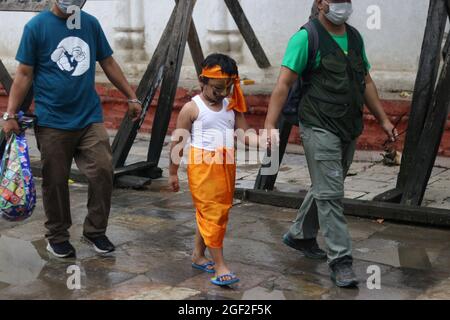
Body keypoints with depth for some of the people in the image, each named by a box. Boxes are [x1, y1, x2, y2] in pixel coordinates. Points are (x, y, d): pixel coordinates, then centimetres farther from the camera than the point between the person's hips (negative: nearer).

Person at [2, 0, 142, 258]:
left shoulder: (91, 24, 7)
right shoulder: (36, 27, -4)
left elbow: (109, 64, 15)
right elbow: (24, 74, -2)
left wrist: (132, 97, 14)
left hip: (90, 118, 3)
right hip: (53, 122, -3)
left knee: (103, 172, -4)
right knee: (55, 182, 5)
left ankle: (96, 231, 15)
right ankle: (58, 237, 22)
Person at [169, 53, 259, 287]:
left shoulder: (232, 108, 8)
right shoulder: (192, 108, -7)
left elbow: (245, 135, 2)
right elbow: (178, 142, -3)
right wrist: (173, 173, 0)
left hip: (226, 168, 6)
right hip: (202, 168, -6)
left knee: (220, 213, 14)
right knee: (210, 214, -4)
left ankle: (198, 255, 30)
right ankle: (219, 265, -1)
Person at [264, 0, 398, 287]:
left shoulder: (354, 37, 12)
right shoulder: (307, 37, -9)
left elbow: (366, 82, 20)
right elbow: (284, 84, -13)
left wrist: (384, 119, 17)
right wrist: (271, 126, -21)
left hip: (350, 129, 7)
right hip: (320, 127, -7)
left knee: (327, 188, 18)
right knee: (330, 193, -7)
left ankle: (301, 236, 37)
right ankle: (341, 259, -2)